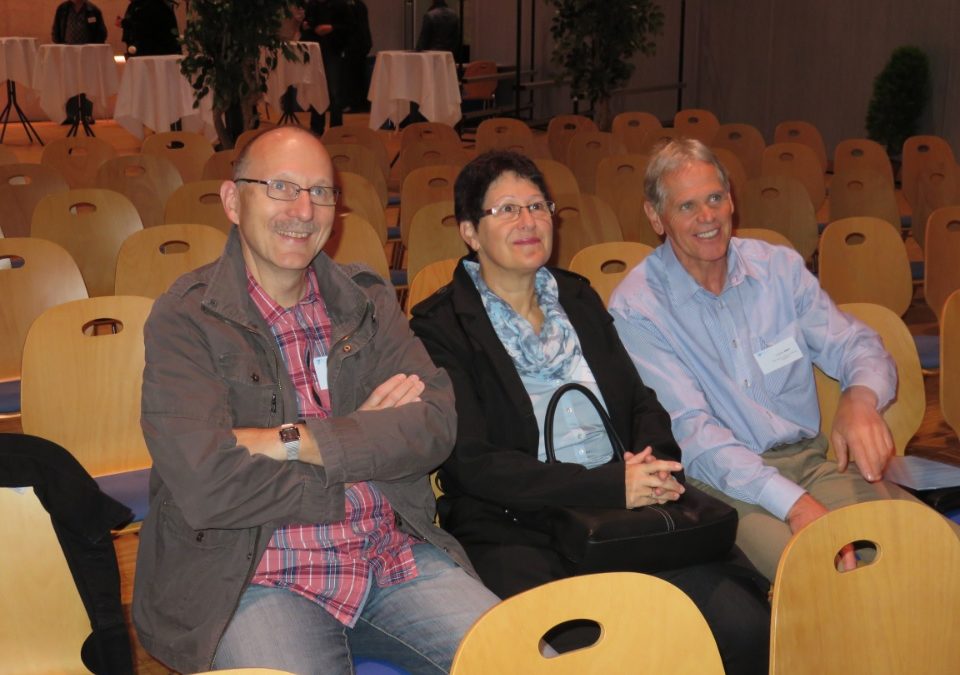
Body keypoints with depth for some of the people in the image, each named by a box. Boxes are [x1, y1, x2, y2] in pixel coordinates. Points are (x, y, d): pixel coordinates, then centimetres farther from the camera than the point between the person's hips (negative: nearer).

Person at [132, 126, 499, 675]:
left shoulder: (369, 301, 11)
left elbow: (436, 425, -2)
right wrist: (361, 441, -7)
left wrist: (291, 441, -14)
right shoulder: (185, 318, -4)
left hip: (395, 559, 4)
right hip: (255, 578, -4)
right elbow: (204, 488, -17)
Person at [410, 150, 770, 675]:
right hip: (514, 531, -5)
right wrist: (611, 485, -17)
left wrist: (654, 465, -6)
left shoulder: (578, 297, 18)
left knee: (747, 627, -15)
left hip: (626, 513, 5)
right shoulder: (439, 326, -2)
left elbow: (641, 400, 17)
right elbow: (473, 463, -11)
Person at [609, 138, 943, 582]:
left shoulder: (779, 267, 10)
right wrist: (792, 502, -26)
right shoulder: (636, 307, -6)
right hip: (722, 478, -5)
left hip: (811, 459, 5)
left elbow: (855, 345, 8)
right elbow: (691, 430, -14)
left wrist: (861, 396, -19)